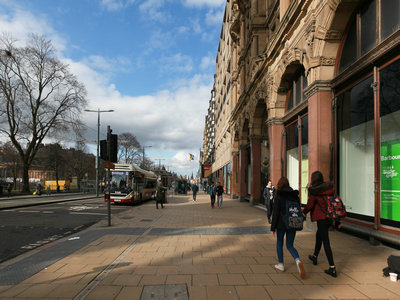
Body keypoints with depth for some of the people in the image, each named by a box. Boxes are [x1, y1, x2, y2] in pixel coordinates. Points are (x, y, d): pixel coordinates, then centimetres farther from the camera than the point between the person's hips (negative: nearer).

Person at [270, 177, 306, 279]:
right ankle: (298, 261, -14)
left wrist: (273, 227, -6)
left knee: (279, 243, 17)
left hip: (281, 224, -4)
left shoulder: (279, 195, -11)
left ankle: (281, 265, 25)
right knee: (290, 246, 12)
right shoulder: (295, 195, 3)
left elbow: (275, 212, -12)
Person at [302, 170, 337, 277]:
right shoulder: (329, 188, 4)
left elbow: (310, 205, -13)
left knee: (326, 242, -1)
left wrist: (304, 212, 7)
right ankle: (315, 257, 43)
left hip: (321, 218, -7)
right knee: (318, 235, 26)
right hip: (330, 217, 7)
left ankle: (332, 269, 0)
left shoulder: (313, 191, -14)